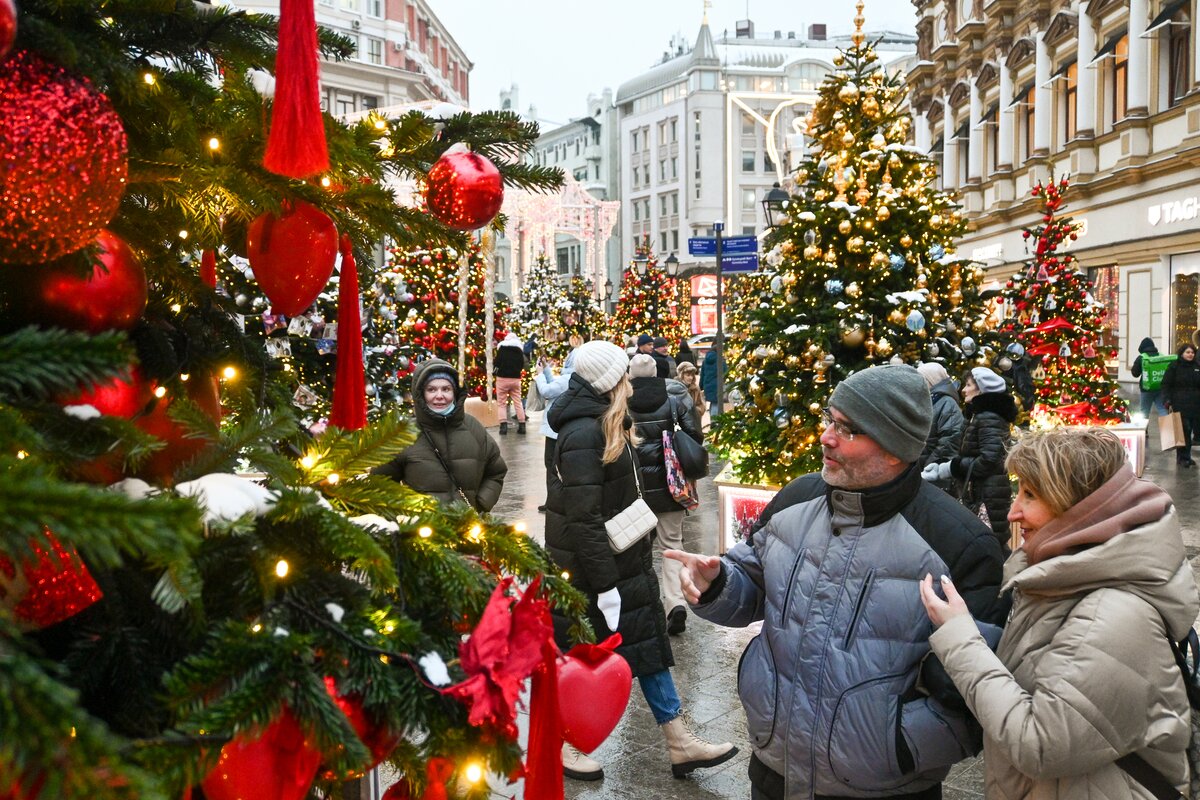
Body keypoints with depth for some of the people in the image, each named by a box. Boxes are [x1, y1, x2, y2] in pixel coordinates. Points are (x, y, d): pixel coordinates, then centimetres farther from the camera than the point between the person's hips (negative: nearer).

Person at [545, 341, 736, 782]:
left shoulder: (605, 425, 10)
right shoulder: (583, 434, -23)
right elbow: (583, 518, -26)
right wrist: (604, 583, -24)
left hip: (622, 559, 10)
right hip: (593, 566, -10)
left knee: (647, 641, 13)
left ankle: (679, 742, 23)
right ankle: (563, 745, 27)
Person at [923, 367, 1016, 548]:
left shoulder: (989, 418, -14)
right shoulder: (979, 415, 17)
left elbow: (989, 460, -23)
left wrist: (949, 468, -17)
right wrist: (942, 466, -1)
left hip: (987, 495, -10)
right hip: (978, 493, 10)